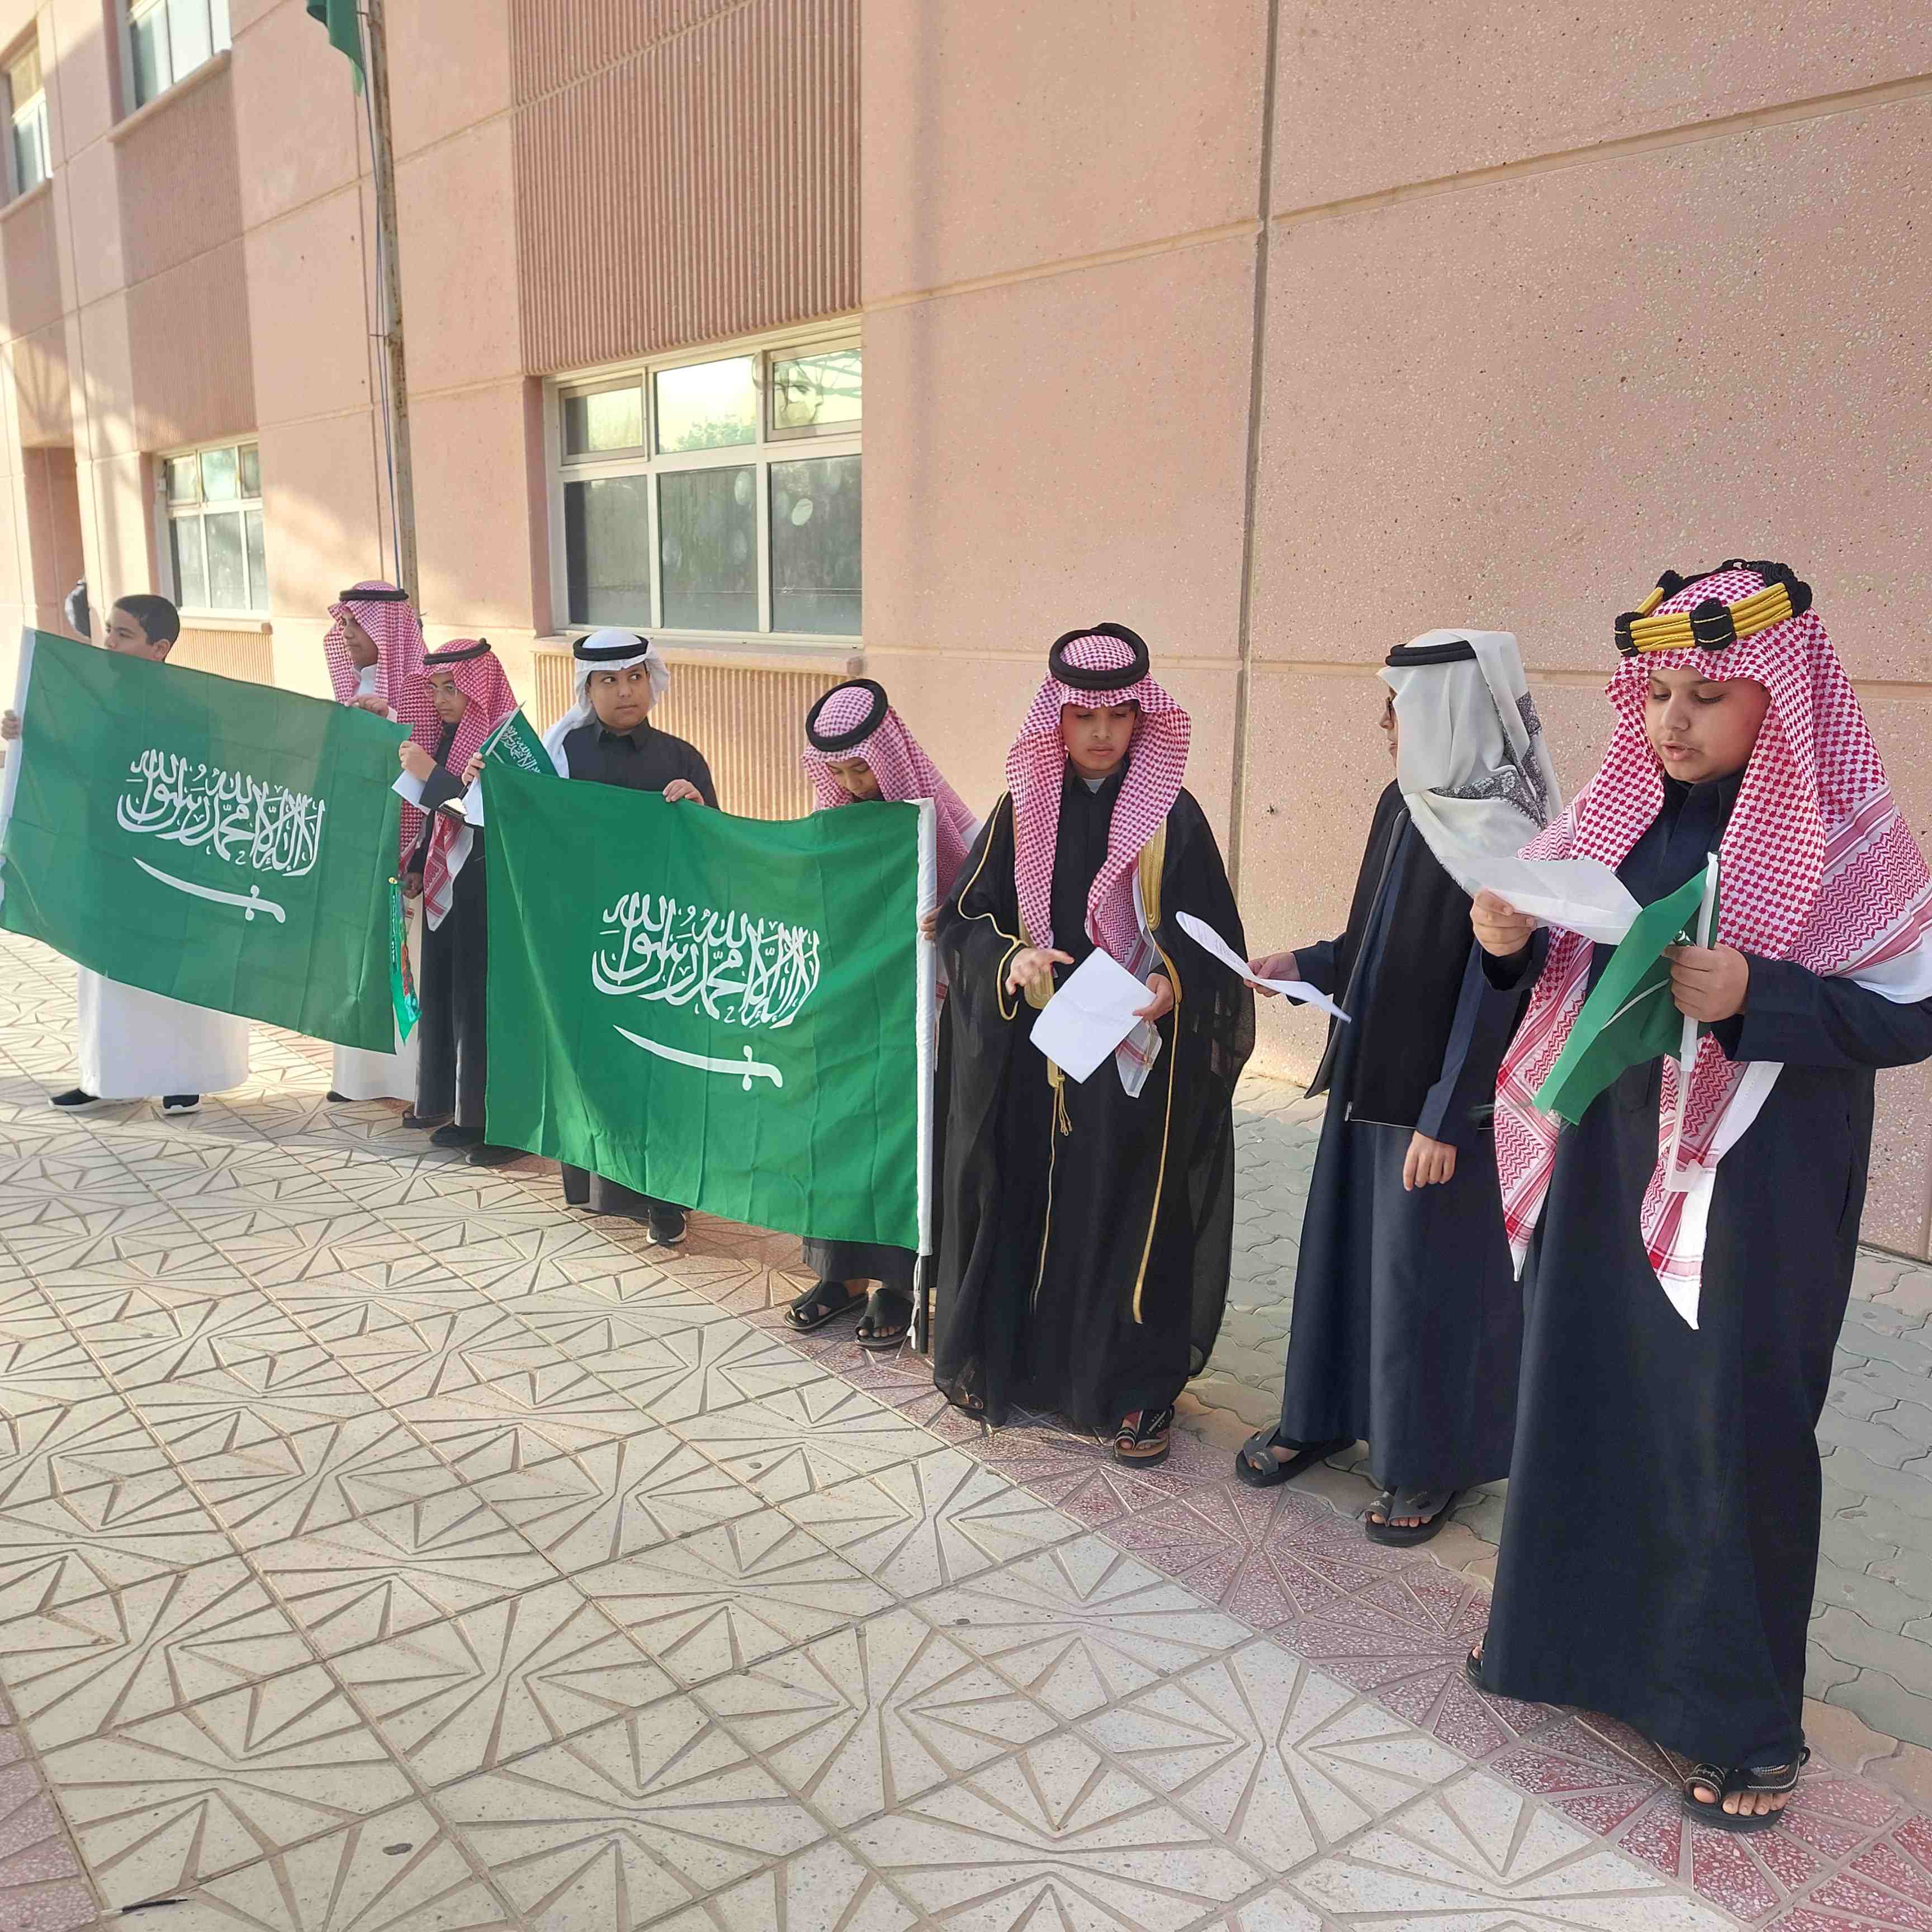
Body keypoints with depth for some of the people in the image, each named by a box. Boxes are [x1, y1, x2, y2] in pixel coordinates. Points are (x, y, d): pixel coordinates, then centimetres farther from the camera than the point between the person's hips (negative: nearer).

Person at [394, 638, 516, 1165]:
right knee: (444, 996, 12)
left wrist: (432, 775, -21)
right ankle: (464, 1115, 23)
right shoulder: (450, 732, 10)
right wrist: (418, 867, 14)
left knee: (480, 1002, -5)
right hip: (446, 885, 9)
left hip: (485, 888, -9)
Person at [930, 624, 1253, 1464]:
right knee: (1025, 1203, 9)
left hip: (1137, 1061, -2)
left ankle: (1137, 1389, 18)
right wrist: (1011, 959, -16)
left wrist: (1171, 985, -23)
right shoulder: (1024, 809, 3)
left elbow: (1211, 942, -3)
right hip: (1028, 1057, 2)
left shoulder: (1171, 815, -3)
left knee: (1132, 1215, 3)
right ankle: (1009, 1356, 28)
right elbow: (964, 920, 4)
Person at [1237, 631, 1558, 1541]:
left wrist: (1446, 1118, -20)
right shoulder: (1403, 804, 5)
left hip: (1445, 1095, -8)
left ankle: (1428, 1464, 22)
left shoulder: (1508, 836, -19)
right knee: (1342, 1244, 16)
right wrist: (1301, 965, 3)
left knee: (1426, 1274, 4)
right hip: (1368, 1077, 8)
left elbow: (1499, 987, -20)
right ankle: (1323, 1414, 34)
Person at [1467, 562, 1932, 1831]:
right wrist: (1510, 943, -12)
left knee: (1736, 1428, 4)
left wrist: (1752, 995, -27)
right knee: (1584, 1388, 14)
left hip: (1752, 1180, -5)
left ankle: (1747, 1722, 23)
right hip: (1608, 1154, 5)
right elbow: (1564, 973, 10)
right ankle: (1575, 1628, 36)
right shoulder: (1624, 811, 3)